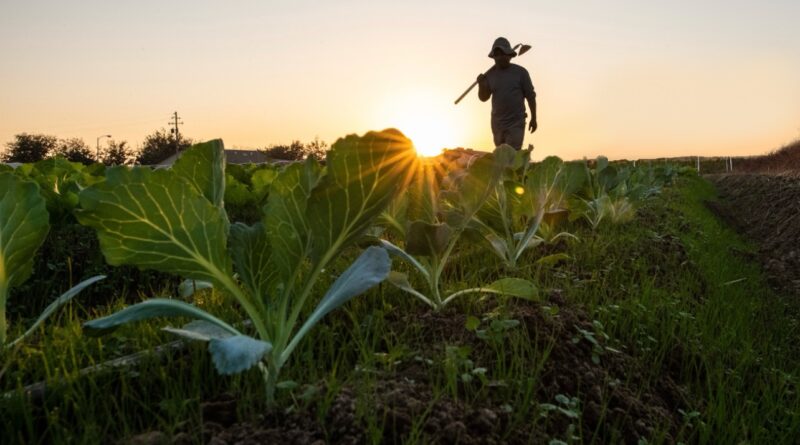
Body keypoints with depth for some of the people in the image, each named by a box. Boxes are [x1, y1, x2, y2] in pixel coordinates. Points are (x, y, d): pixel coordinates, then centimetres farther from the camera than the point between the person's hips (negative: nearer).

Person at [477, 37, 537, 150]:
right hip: (497, 123, 4)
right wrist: (481, 85, -13)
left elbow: (530, 96, -1)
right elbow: (483, 98, 6)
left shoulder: (520, 72, -6)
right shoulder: (490, 74, 3)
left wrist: (533, 118, -1)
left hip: (516, 123, -4)